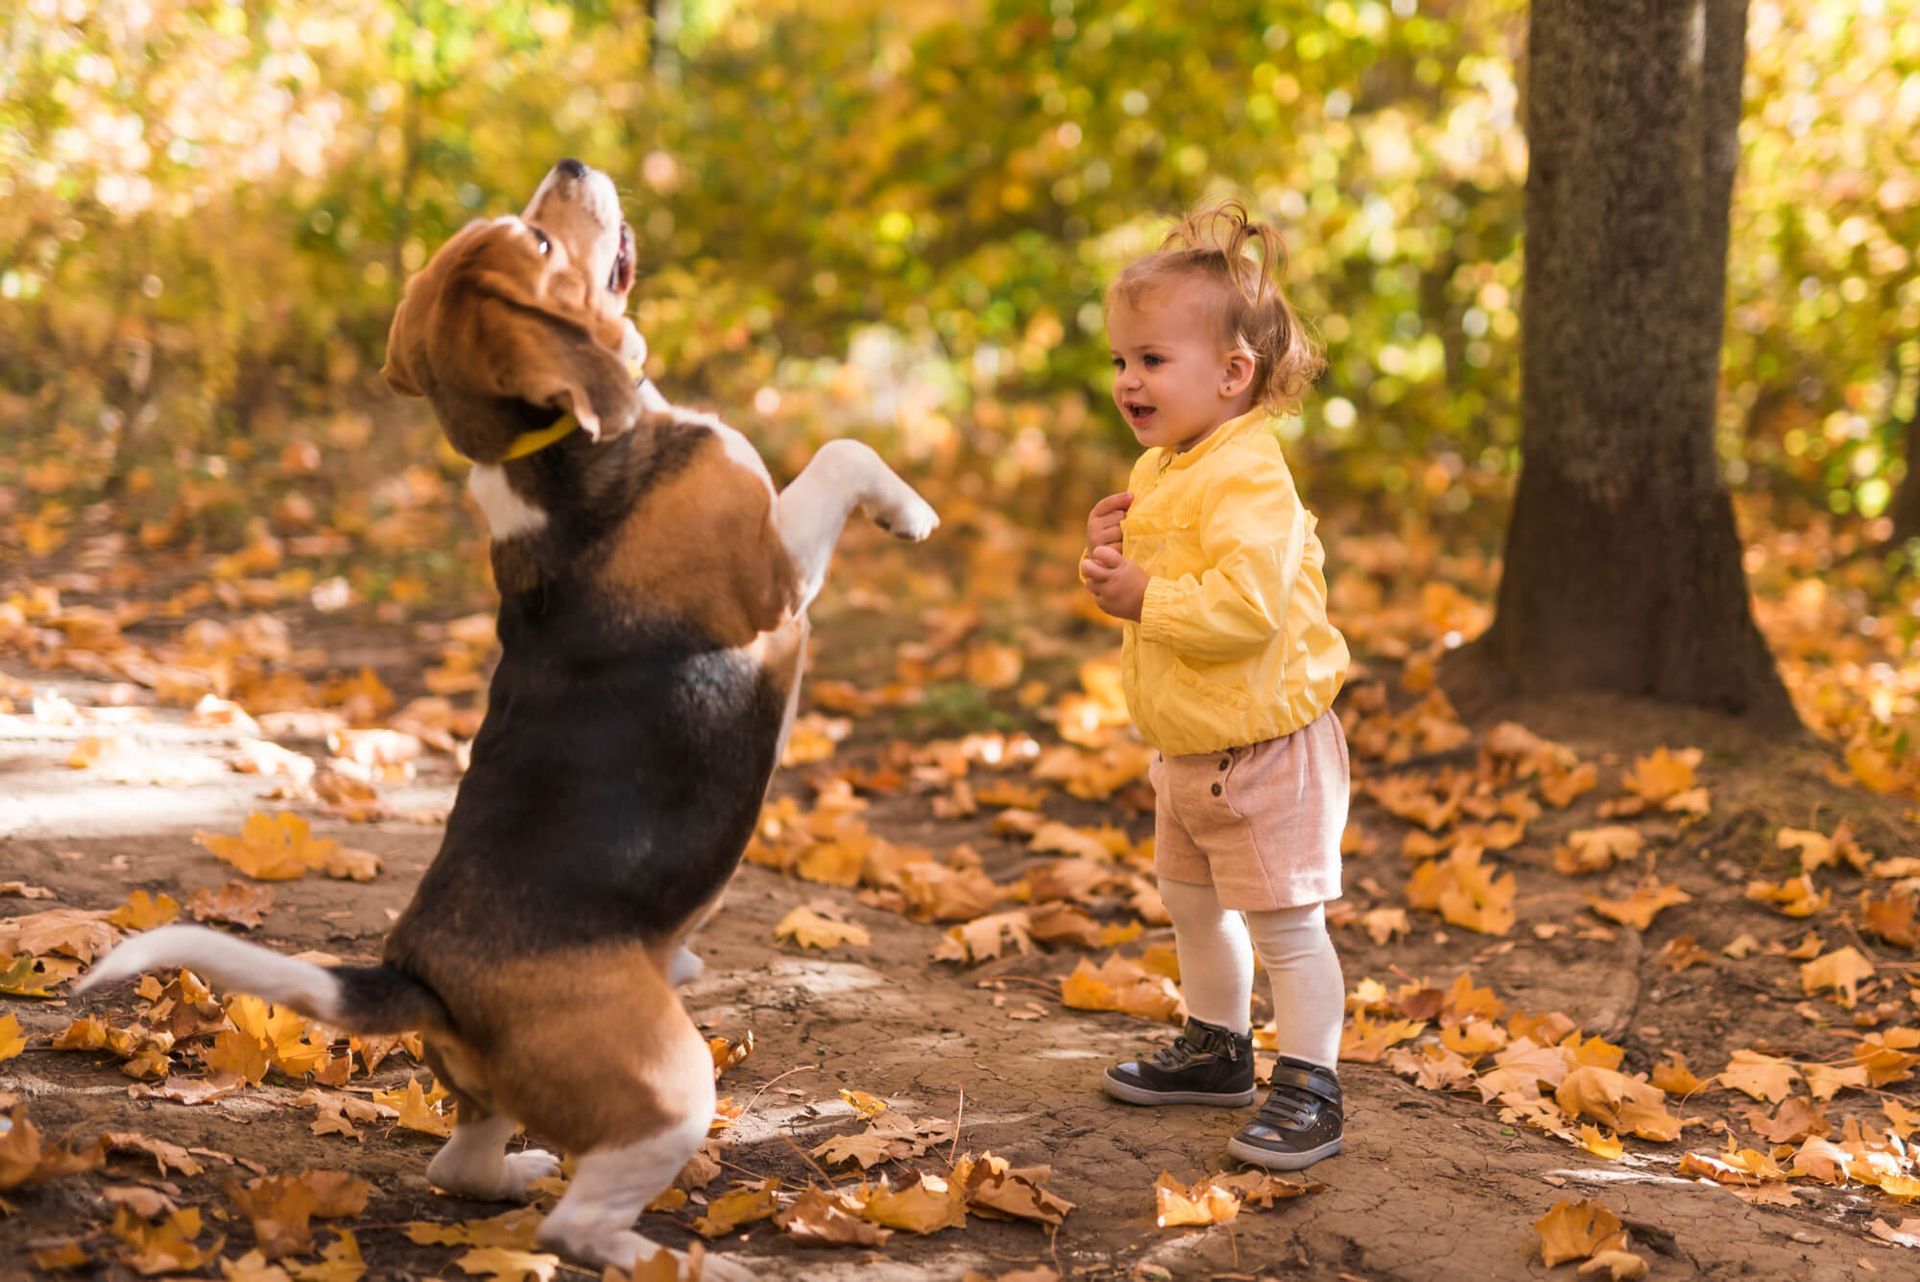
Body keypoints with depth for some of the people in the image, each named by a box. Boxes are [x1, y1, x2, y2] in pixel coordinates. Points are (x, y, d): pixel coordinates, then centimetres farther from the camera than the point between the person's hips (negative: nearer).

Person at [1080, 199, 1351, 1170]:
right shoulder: (1160, 470, 9)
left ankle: (1309, 1091, 5)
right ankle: (1216, 1050, 40)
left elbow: (1246, 605, -34)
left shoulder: (1247, 476, -24)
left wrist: (1145, 597, -26)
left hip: (1267, 748, -10)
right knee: (1193, 905, 23)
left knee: (1285, 925, -4)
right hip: (1188, 750, 11)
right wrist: (1112, 558, -2)